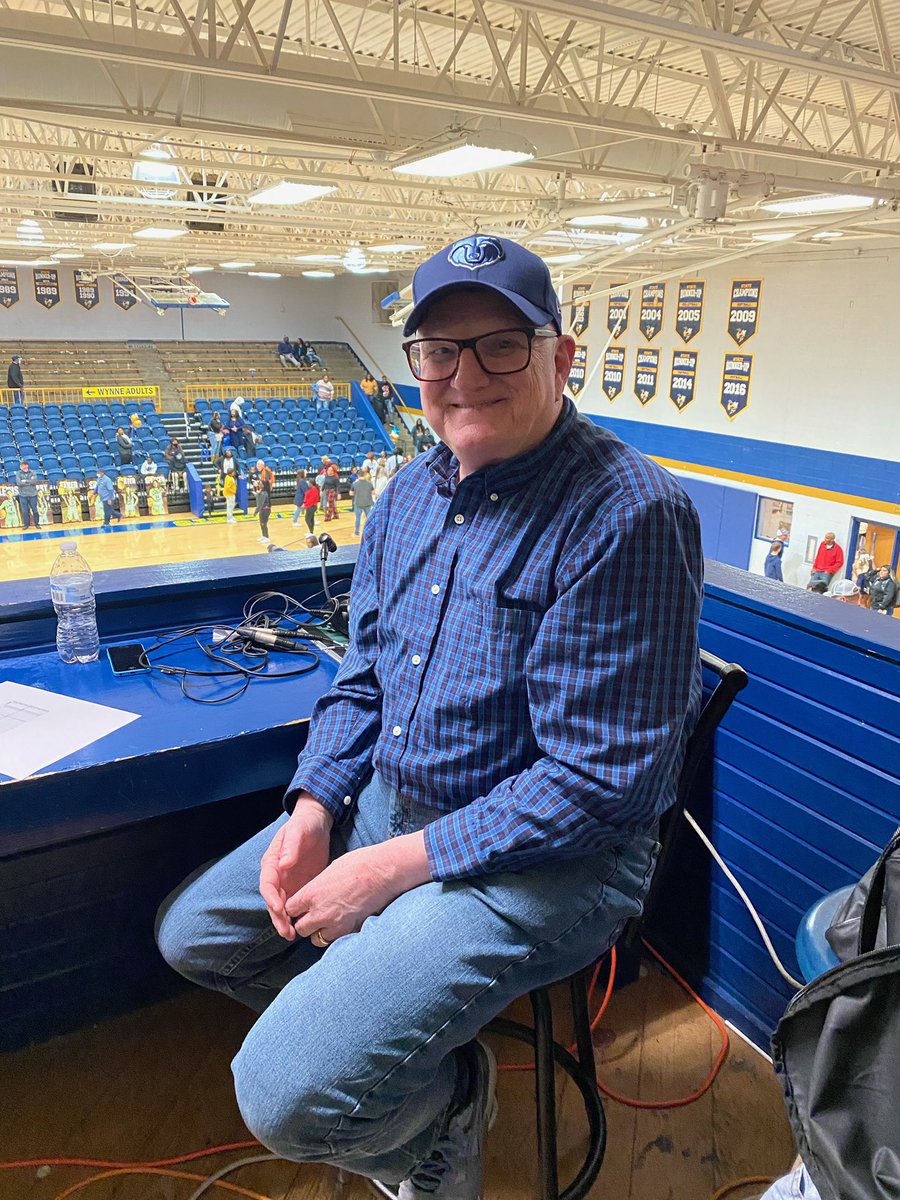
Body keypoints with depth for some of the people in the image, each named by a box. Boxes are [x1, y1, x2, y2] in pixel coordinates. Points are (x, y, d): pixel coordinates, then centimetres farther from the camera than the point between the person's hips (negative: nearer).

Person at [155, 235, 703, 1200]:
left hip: (546, 856, -8)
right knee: (191, 934, 13)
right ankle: (392, 1042, 30)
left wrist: (393, 867, -20)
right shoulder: (411, 493, 4)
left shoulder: (626, 516, -22)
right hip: (386, 800, 8)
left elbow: (598, 778, -24)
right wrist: (313, 808, -4)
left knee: (289, 1096, -18)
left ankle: (447, 1104, 16)